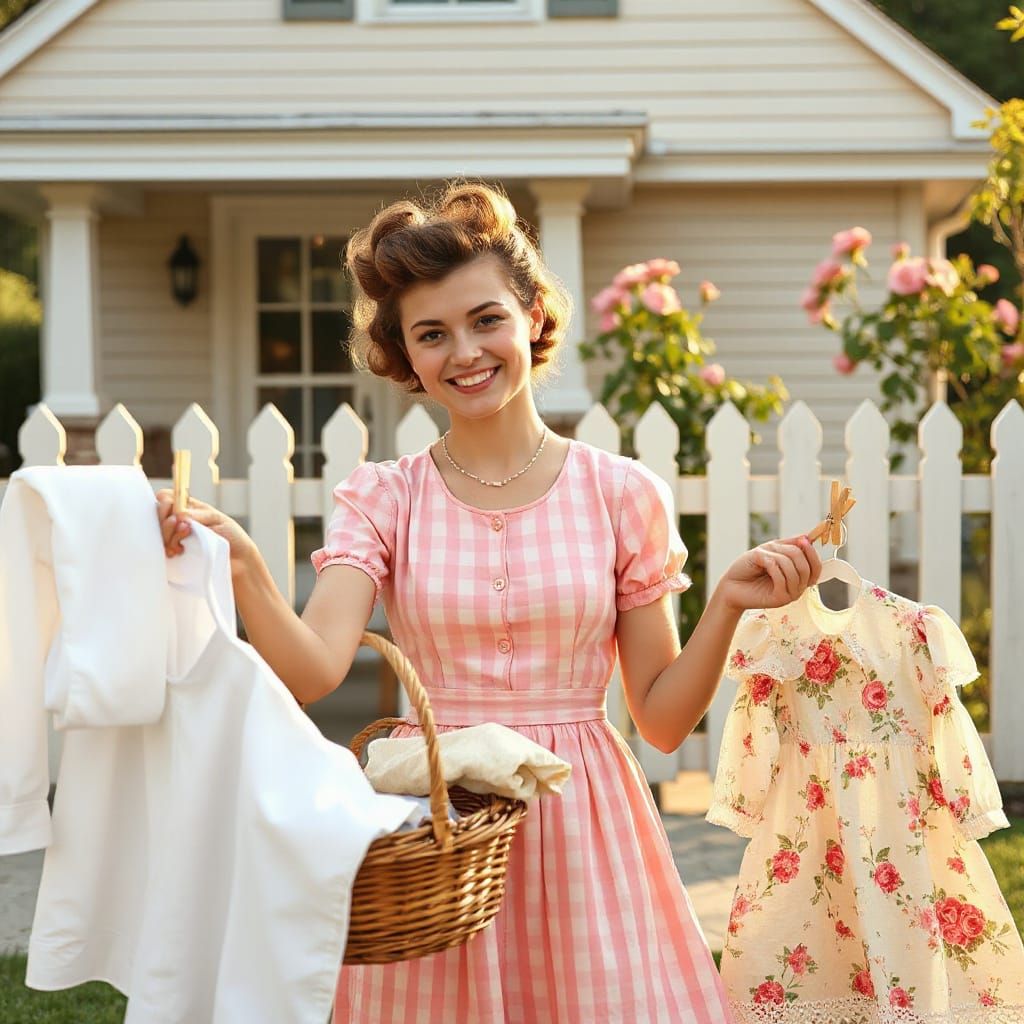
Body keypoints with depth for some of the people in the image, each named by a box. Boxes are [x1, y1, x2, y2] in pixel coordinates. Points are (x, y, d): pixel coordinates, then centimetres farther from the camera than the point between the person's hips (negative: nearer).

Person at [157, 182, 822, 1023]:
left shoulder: (621, 495, 0)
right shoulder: (383, 501, 1)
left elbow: (664, 720, 3)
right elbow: (311, 672, -14)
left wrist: (727, 607, -11)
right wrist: (242, 566, -28)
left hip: (579, 825, 0)